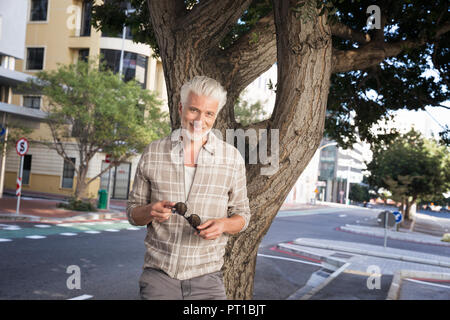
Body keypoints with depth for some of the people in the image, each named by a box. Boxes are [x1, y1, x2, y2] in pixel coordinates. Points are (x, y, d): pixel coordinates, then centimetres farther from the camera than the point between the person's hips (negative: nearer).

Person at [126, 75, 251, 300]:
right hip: (158, 274, 0)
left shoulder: (232, 158, 1)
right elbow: (132, 212, 7)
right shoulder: (152, 153, 1)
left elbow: (242, 216, 7)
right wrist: (150, 211, -15)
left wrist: (223, 224, -15)